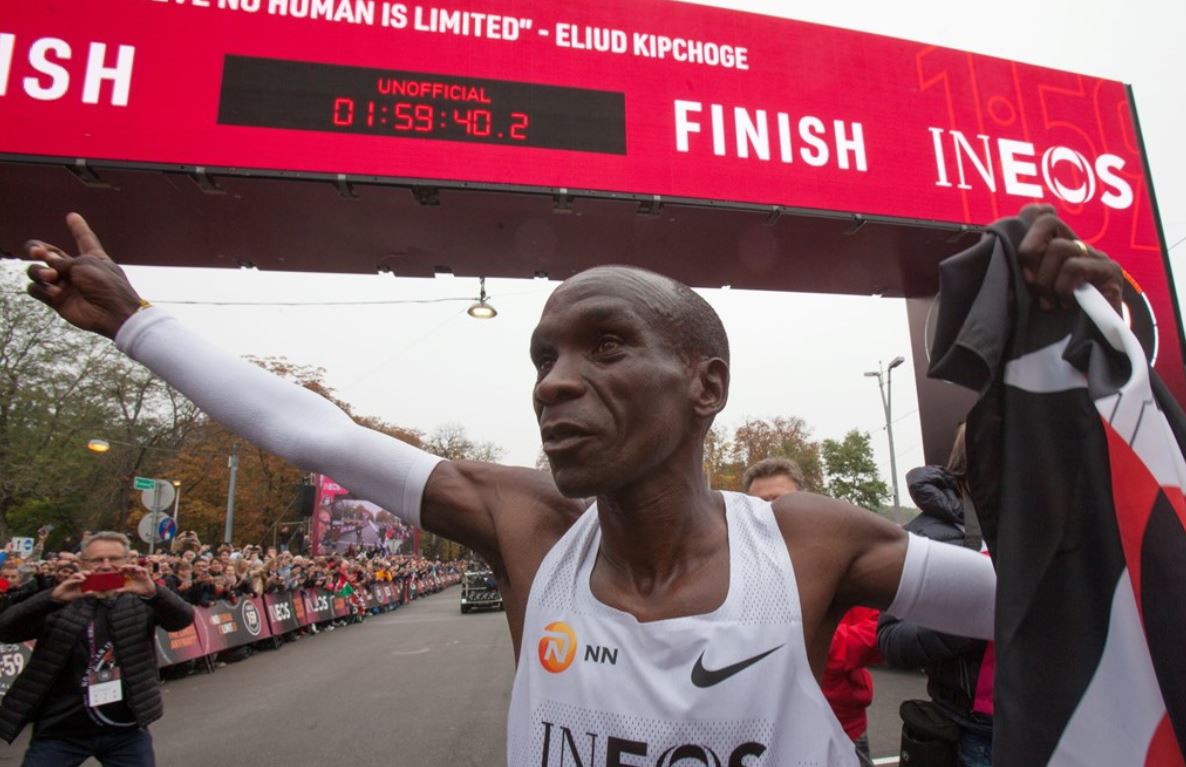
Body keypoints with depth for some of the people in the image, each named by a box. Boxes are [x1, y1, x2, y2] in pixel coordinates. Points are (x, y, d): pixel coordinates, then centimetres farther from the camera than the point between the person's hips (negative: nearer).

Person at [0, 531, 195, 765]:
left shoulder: (140, 603, -1)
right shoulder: (59, 604, 0)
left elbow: (183, 618, -16)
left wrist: (153, 592, -35)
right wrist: (54, 597, -30)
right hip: (60, 731, 0)